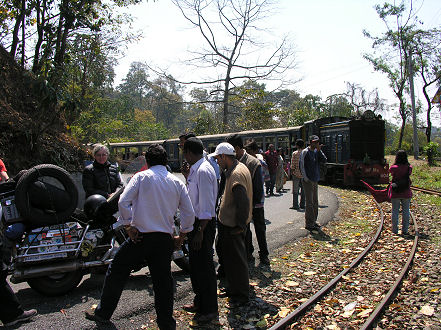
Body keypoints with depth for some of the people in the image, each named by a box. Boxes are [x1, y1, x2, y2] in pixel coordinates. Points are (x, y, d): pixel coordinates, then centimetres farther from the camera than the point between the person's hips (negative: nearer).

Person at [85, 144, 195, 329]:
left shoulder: (141, 177, -2)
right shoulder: (177, 182, 7)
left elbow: (123, 202, -13)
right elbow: (189, 213, 4)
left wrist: (128, 226, -4)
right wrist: (181, 237, 13)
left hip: (140, 236, -3)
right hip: (165, 239, 3)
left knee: (117, 272, 15)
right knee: (163, 280, 12)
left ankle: (103, 313, 28)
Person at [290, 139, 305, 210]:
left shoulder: (295, 153, -9)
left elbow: (293, 165, -11)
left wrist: (292, 171, 3)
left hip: (296, 173, -3)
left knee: (295, 191, 4)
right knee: (303, 190, 12)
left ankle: (295, 205, 5)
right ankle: (302, 205, 16)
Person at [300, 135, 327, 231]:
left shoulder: (317, 152, 12)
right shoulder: (305, 152, -8)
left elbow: (324, 160, 1)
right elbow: (302, 165, -11)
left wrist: (319, 150, -9)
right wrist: (305, 178, -15)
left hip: (315, 180, 8)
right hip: (308, 181, -8)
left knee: (315, 202, 13)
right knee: (309, 203, -6)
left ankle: (313, 221, 24)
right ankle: (309, 224, 0)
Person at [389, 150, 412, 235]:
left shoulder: (393, 168, -11)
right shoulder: (409, 168, -7)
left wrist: (396, 163, 9)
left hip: (395, 193, -1)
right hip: (406, 193, 1)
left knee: (395, 211, 7)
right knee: (406, 211, 10)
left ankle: (395, 230, 10)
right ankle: (405, 230, 14)